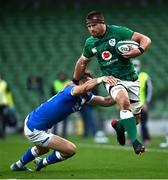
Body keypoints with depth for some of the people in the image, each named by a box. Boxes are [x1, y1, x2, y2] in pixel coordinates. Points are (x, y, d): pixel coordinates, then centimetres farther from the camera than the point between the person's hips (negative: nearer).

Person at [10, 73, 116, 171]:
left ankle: (18, 165, 59)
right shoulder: (70, 90, -27)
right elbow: (85, 88, -50)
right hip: (35, 131, -10)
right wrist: (100, 79, -62)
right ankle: (43, 163, 14)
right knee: (71, 150, -8)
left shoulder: (86, 96, 0)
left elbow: (106, 101, 2)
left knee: (42, 149, 39)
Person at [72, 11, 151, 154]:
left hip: (131, 78, 0)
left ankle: (119, 125, 38)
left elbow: (146, 39, -10)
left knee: (136, 117, 2)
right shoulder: (90, 43, 1)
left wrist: (139, 51, -29)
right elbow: (82, 62, 19)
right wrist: (75, 82, 26)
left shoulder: (118, 32, -11)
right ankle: (135, 141, -31)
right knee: (124, 101, -33)